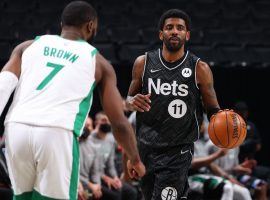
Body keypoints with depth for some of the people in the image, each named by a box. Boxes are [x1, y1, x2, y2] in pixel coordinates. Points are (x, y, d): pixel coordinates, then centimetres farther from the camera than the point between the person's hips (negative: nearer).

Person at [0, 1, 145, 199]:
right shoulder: (98, 62, 18)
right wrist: (135, 160, 33)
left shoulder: (28, 47, 23)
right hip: (58, 134, -3)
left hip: (17, 129, 3)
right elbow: (119, 123, 18)